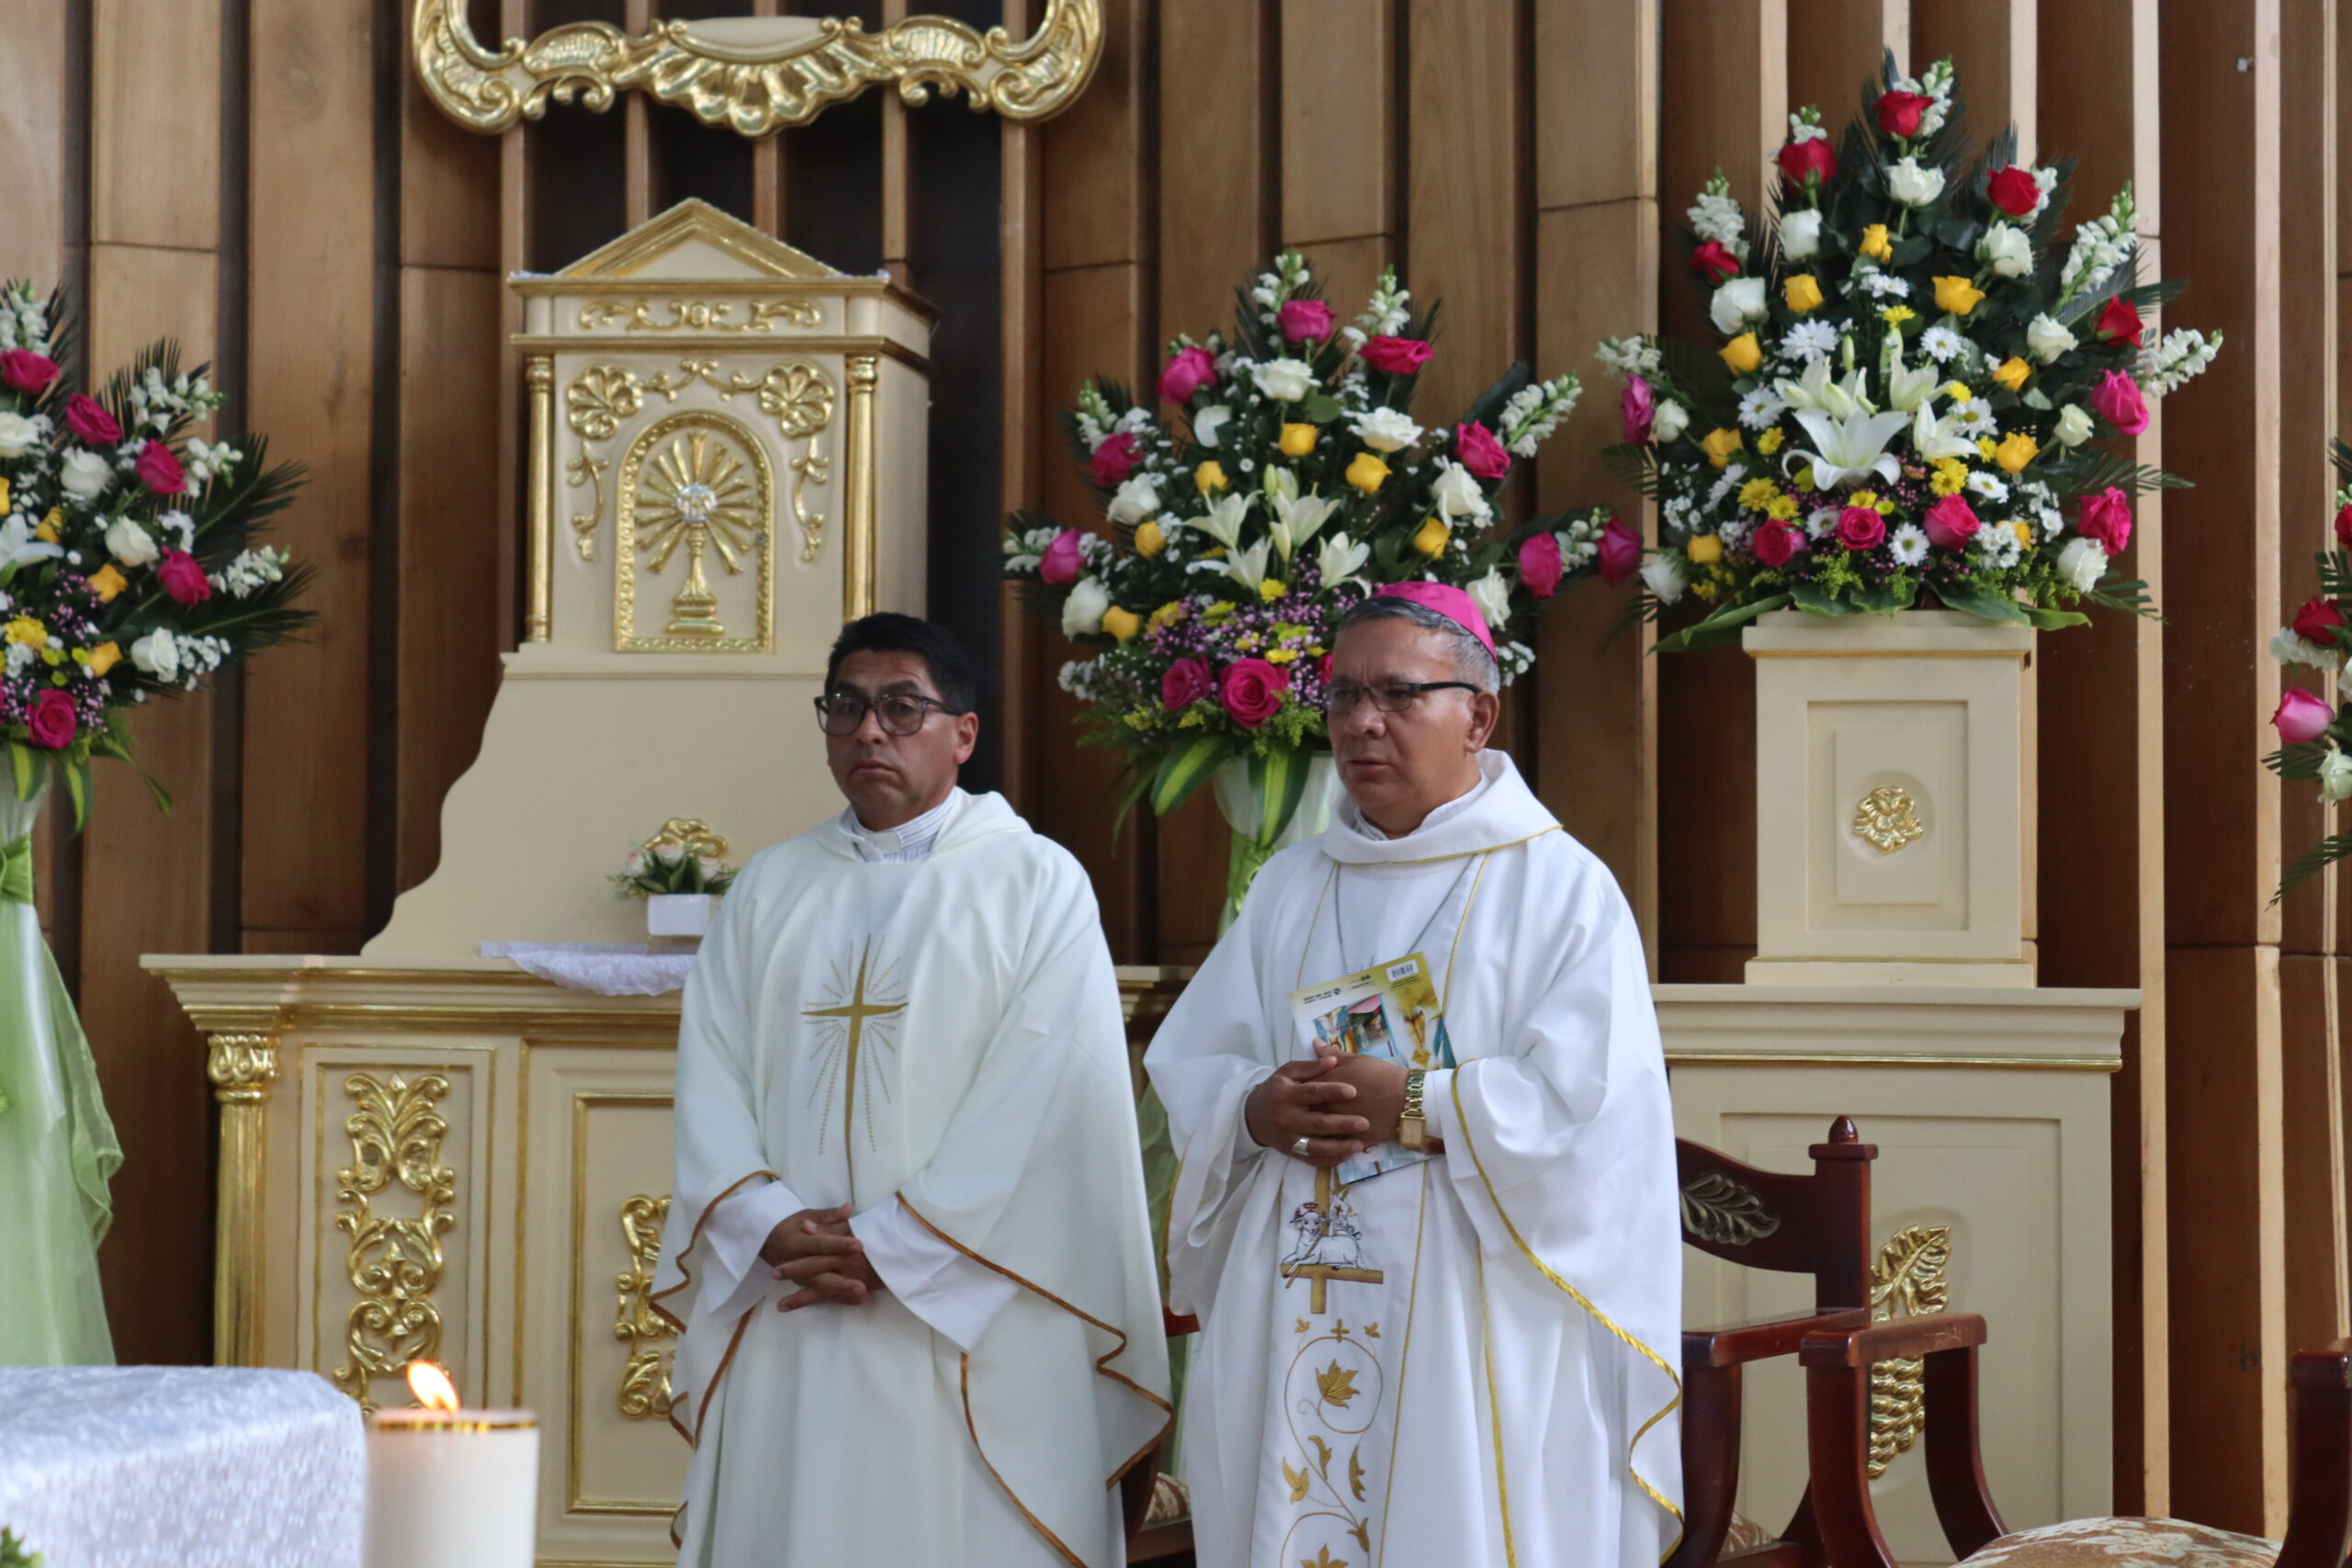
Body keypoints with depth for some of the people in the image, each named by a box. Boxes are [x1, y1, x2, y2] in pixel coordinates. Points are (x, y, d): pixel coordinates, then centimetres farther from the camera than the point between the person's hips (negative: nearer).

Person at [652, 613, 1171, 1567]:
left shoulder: (1038, 885, 1)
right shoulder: (769, 890, 14)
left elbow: (1049, 1103, -9)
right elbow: (710, 1082, 6)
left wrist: (890, 1246, -14)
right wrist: (772, 1226, -11)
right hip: (785, 1333, 4)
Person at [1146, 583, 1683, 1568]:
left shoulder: (1559, 887, -2)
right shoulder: (1290, 888, 14)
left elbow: (1586, 1102, -12)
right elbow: (1188, 1070, 10)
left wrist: (1414, 1106, -18)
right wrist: (1257, 1109, -11)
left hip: (1473, 1330, -4)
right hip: (1291, 1321, 5)